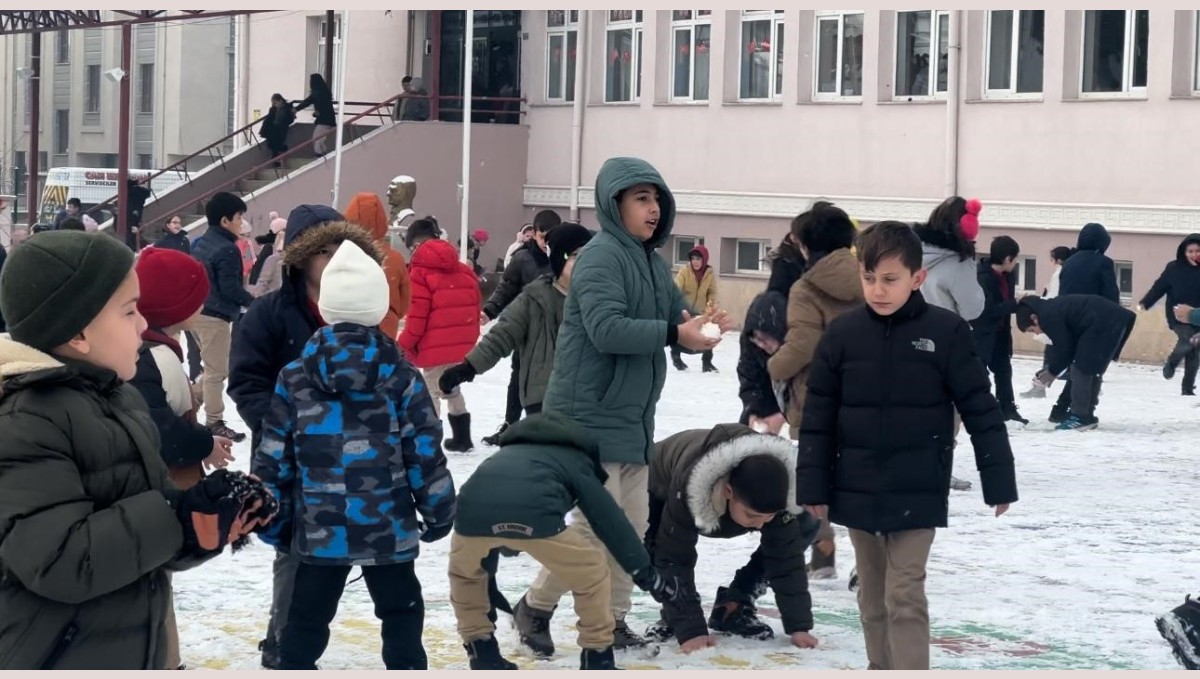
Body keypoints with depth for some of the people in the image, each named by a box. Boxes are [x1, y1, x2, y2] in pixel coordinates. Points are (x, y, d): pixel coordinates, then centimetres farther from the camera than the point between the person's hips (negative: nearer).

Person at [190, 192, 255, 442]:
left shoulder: (200, 243, 11)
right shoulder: (228, 249, -17)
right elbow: (230, 288, -20)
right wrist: (253, 301, -7)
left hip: (197, 312, 9)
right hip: (215, 316, -9)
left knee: (213, 367, 20)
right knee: (217, 371, 0)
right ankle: (214, 423, 5)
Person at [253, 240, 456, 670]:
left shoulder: (294, 378, -2)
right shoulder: (401, 378, -5)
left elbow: (273, 459, 1)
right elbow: (425, 454, -4)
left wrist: (273, 521, 11)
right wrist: (439, 511, 8)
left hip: (318, 530, 1)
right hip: (388, 529, -1)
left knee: (305, 621, 11)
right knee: (401, 615, 12)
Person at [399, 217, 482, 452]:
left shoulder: (420, 271, -9)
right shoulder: (464, 270, 12)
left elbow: (417, 312, -13)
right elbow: (474, 306, 16)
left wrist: (406, 344, -4)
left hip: (435, 346, -7)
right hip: (463, 344, 7)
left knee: (431, 391, 0)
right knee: (451, 388, 23)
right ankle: (462, 438, 28)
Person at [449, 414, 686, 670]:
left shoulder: (508, 454, 45)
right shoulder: (576, 462, 32)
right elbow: (611, 522, 23)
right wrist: (649, 576, 25)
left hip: (474, 510, 4)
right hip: (533, 513, -3)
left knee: (464, 572, 37)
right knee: (591, 573, 22)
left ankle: (483, 655, 34)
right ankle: (597, 660, 25)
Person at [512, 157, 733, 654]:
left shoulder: (653, 261, 12)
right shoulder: (601, 255, -16)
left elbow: (675, 315, 12)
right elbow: (607, 329, -27)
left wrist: (702, 324, -11)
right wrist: (673, 334, -30)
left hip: (633, 418, 9)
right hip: (590, 415, -9)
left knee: (631, 522, 11)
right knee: (598, 520, -8)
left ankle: (610, 619, 22)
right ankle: (535, 607, 9)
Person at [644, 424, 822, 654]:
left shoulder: (775, 494, -36)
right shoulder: (686, 489, -47)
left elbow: (787, 557, -28)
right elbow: (675, 559, -42)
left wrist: (799, 625, -31)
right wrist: (690, 631, -45)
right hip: (661, 491, -4)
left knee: (806, 526, -16)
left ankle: (733, 607, -8)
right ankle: (675, 613, -11)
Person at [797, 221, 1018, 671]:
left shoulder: (945, 332, -8)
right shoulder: (843, 333, -2)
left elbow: (980, 411, -4)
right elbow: (818, 415, 3)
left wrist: (998, 481, -3)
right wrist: (813, 485, 1)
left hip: (917, 491, -3)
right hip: (857, 490, 3)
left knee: (905, 595, -6)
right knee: (872, 594, 14)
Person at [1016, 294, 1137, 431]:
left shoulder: (1049, 316, -9)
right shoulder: (1053, 309, 20)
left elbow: (1064, 347, -5)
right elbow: (1064, 345, 25)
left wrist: (1053, 372, 10)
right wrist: (1050, 368, 22)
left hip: (1104, 325, -10)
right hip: (1114, 319, 10)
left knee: (1081, 369, -4)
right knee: (1092, 370, 18)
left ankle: (1080, 418, -2)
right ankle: (1086, 416, 24)